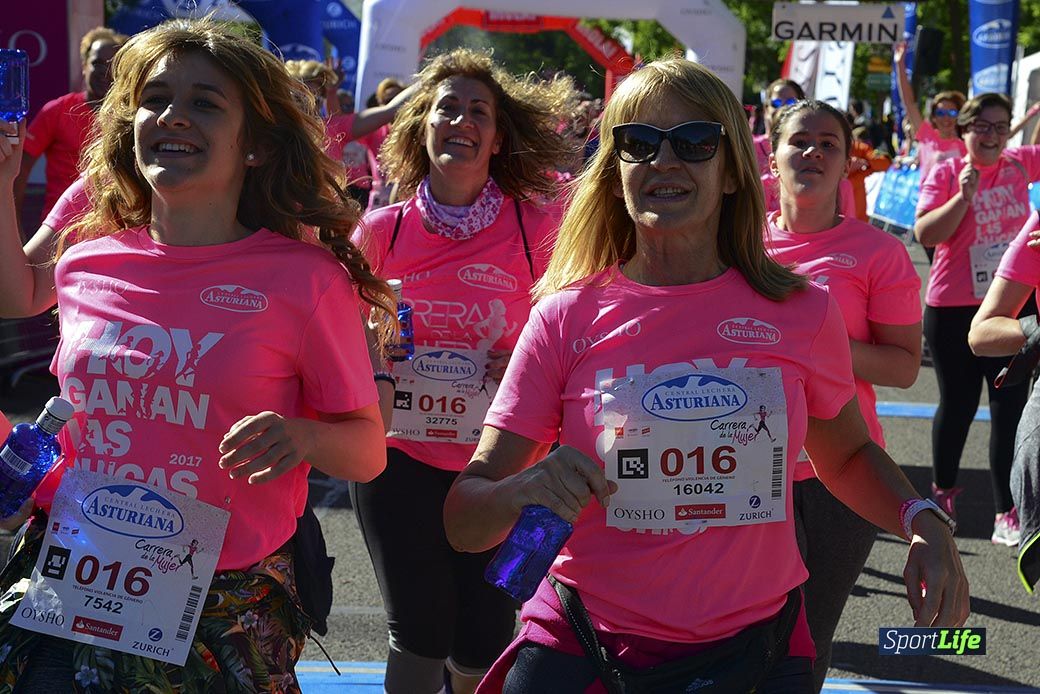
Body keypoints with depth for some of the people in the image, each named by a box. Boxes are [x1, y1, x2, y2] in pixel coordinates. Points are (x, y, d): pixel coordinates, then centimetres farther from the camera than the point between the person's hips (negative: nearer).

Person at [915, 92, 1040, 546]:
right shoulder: (945, 174, -7)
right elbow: (925, 234, -17)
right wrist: (964, 196, -25)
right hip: (954, 309, -2)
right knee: (957, 405, 13)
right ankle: (944, 490, 35)